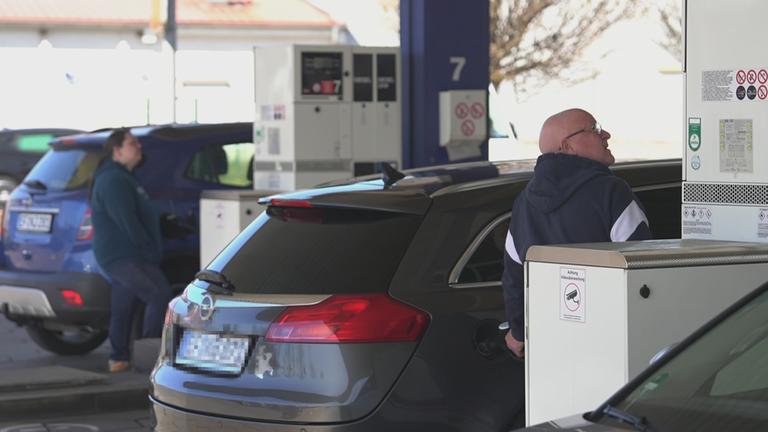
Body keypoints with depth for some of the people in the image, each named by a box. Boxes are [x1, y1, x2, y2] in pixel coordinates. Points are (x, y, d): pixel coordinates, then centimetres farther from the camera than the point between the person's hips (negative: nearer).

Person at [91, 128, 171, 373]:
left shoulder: (122, 178, 21)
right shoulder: (114, 180, -15)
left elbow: (140, 217, 25)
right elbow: (127, 222, -22)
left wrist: (150, 250, 19)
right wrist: (150, 250, -17)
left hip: (120, 255, 11)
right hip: (123, 257, -11)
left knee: (122, 307, 12)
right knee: (160, 295, -16)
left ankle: (119, 358, 16)